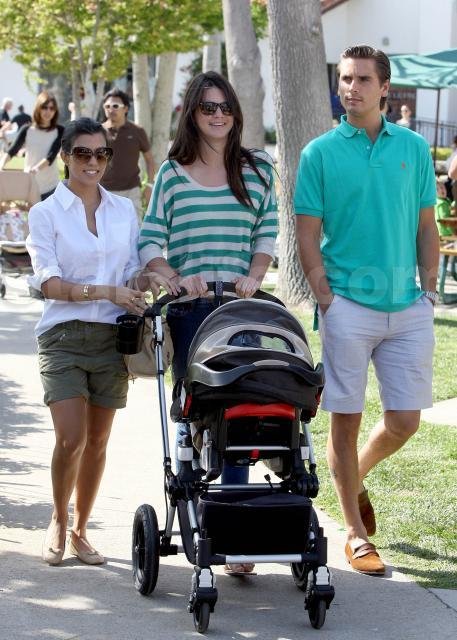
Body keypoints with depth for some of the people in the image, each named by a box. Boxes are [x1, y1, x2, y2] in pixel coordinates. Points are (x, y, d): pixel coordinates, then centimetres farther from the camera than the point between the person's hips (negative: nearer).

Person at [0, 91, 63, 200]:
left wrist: (36, 169, -33)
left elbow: (51, 155, -13)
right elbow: (12, 151, -8)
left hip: (51, 187, -1)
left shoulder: (59, 131, -1)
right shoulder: (27, 130, 1)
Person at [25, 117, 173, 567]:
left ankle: (80, 531, 21)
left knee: (98, 442, 7)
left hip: (111, 336, 3)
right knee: (71, 440, -12)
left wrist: (148, 279, -11)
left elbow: (131, 273, 13)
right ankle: (57, 522, 12)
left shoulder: (123, 210, 11)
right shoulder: (46, 213, 0)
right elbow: (49, 282, -10)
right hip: (64, 336, -3)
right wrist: (105, 292, -23)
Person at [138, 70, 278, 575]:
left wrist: (253, 278, -7)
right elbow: (150, 242, 2)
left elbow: (267, 234, 10)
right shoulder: (172, 174, 5)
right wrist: (178, 279, -14)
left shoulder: (258, 171, 9)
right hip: (188, 310, 0)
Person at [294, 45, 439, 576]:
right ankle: (356, 533, 12)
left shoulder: (413, 148, 8)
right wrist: (325, 297, -8)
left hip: (407, 307, 3)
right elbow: (308, 233, -1)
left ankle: (356, 476, 34)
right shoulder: (320, 153, 0)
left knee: (405, 420, 3)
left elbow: (426, 227, 12)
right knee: (345, 419, 1)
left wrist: (429, 290, 5)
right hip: (348, 305, -3)